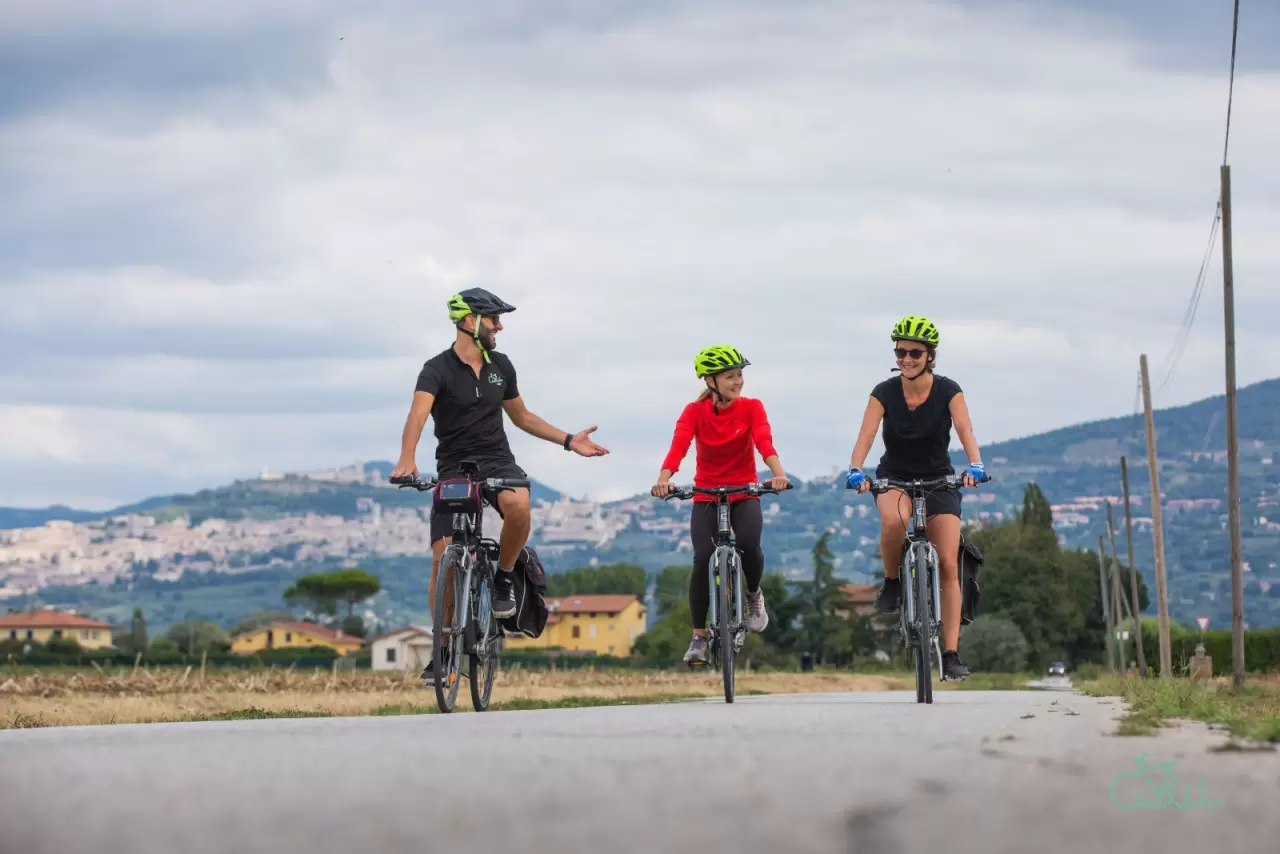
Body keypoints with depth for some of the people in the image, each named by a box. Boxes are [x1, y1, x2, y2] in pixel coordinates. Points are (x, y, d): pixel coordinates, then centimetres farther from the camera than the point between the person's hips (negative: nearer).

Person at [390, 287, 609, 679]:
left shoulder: (501, 366, 7)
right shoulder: (438, 369, -11)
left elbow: (521, 416, 21)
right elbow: (418, 414, -28)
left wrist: (568, 440, 12)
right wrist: (406, 460, -46)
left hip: (498, 462, 2)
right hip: (453, 470, -2)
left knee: (518, 505, -34)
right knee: (443, 559, -10)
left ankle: (504, 578, -8)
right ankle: (443, 649, 5)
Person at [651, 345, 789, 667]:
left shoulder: (751, 408, -7)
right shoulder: (695, 412, -8)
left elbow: (764, 442, -24)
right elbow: (678, 447, -24)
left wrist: (779, 473, -44)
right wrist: (663, 480, -44)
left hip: (744, 495, 0)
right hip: (706, 498, 0)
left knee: (748, 544, -30)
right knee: (703, 559, -21)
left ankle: (754, 595, 4)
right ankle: (699, 637, -6)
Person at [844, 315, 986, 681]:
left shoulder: (948, 391, -13)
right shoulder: (885, 393, -12)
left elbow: (965, 431, -24)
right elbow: (865, 436, -23)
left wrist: (974, 465, -44)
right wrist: (855, 470, -41)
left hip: (939, 480, 0)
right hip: (895, 478, 0)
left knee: (948, 565, -11)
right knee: (894, 519, -38)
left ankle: (951, 655, -8)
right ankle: (892, 583, -11)